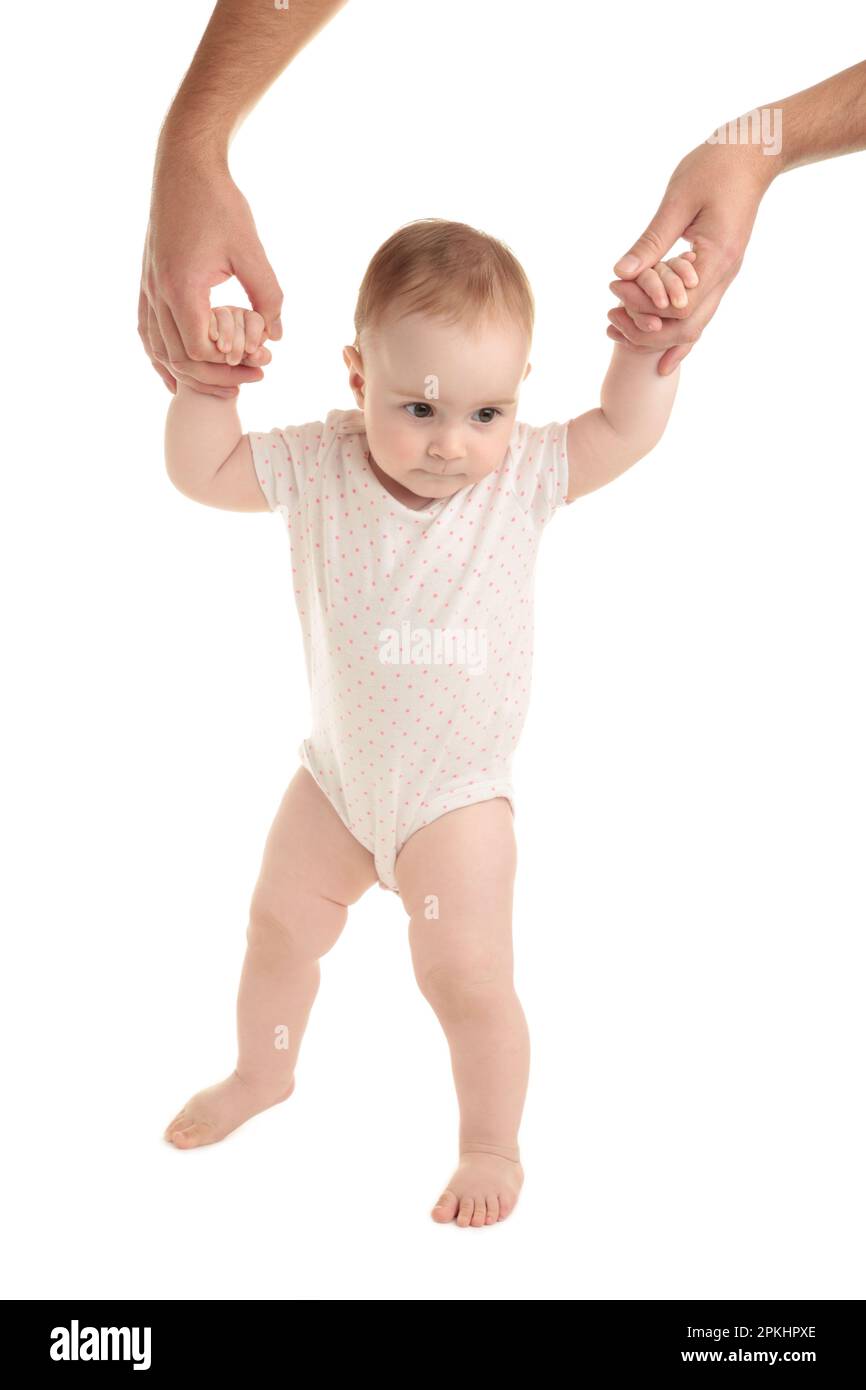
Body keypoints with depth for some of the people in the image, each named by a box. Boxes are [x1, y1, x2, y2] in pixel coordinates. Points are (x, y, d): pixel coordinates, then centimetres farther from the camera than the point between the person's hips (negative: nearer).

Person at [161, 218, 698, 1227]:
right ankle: (262, 1073, 50)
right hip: (340, 769, 3)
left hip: (458, 787, -3)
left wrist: (650, 336, -26)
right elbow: (199, 472, -11)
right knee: (280, 923, 20)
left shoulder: (522, 476, -17)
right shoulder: (318, 467, -14)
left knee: (467, 972, -6)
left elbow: (626, 431, -12)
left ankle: (491, 1146, 22)